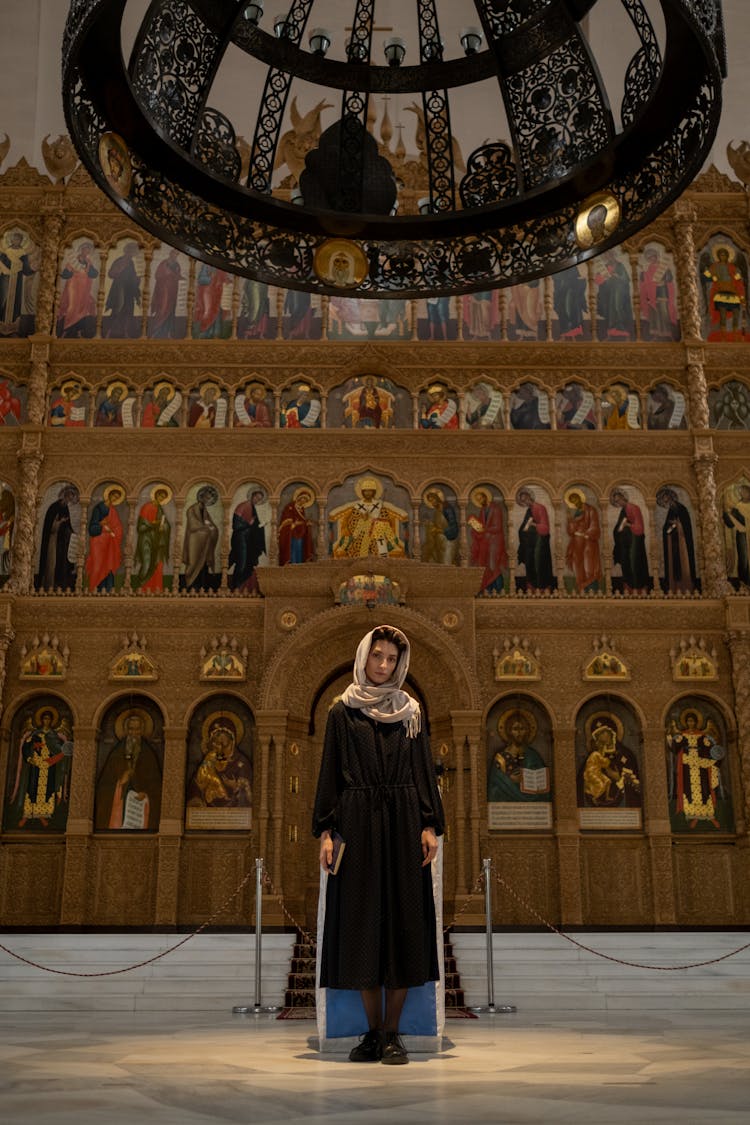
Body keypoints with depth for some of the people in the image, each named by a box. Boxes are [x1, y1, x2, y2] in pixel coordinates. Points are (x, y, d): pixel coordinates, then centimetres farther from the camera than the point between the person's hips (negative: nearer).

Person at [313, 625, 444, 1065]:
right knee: (362, 922, 0)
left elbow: (424, 769, 7)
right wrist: (326, 830, -4)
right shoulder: (342, 711, 7)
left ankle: (392, 1033, 6)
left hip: (402, 823, 1)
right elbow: (330, 772, 5)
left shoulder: (411, 711, 10)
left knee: (402, 921, -2)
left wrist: (430, 825, -4)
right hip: (358, 823, -1)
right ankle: (374, 1032, 11)